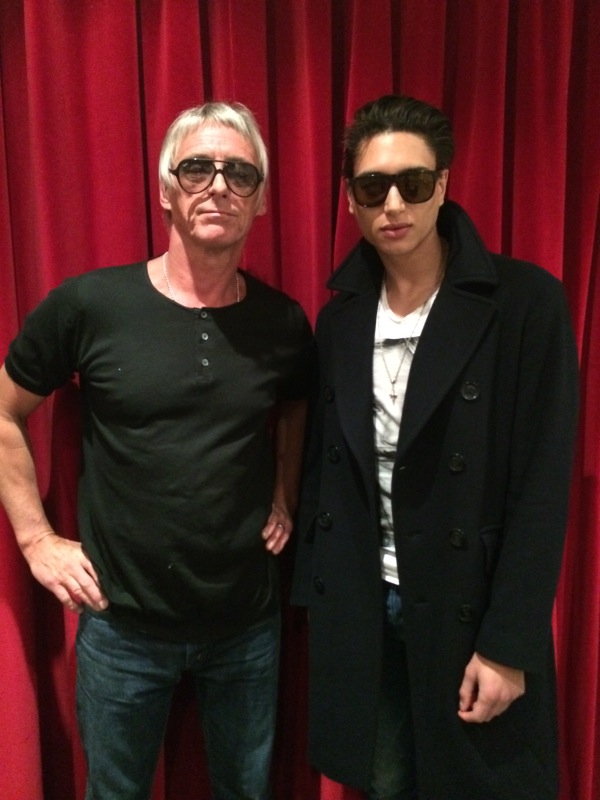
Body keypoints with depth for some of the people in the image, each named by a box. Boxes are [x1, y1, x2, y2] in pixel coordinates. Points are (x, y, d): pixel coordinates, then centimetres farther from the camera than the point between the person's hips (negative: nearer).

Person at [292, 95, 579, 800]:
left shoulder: (525, 303, -11)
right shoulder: (341, 316, 3)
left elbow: (541, 488, -12)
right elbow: (323, 469, 6)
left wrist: (509, 644, -13)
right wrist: (315, 600, 6)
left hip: (468, 608, -3)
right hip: (359, 607, 4)